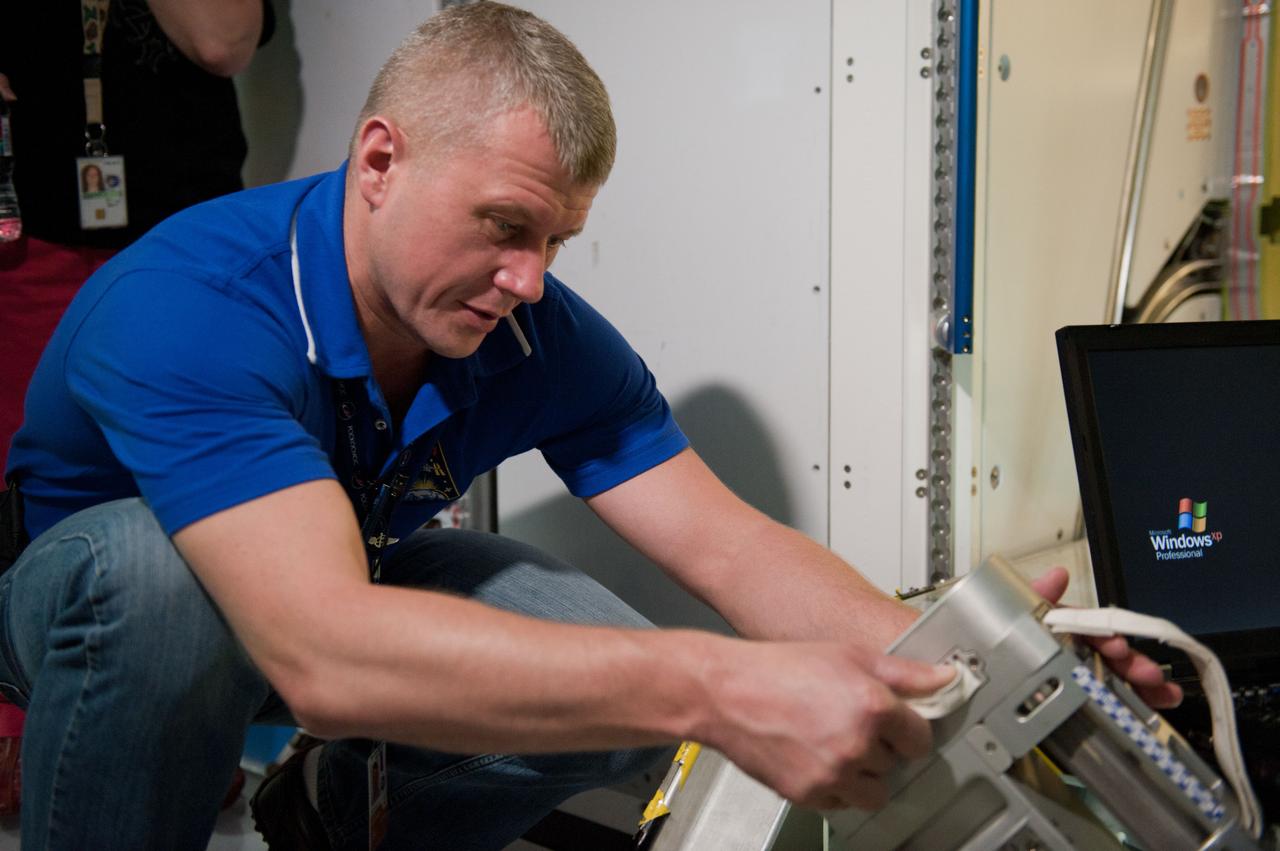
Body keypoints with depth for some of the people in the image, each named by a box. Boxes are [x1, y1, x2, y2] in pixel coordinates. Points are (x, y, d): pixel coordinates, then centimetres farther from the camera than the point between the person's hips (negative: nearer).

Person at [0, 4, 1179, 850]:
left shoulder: (541, 339, -18)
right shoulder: (189, 307, -38)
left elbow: (727, 545, -21)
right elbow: (324, 655, -51)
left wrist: (938, 658, -41)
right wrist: (715, 690, -59)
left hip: (355, 581, 5)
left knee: (621, 677, -19)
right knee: (150, 568, -41)